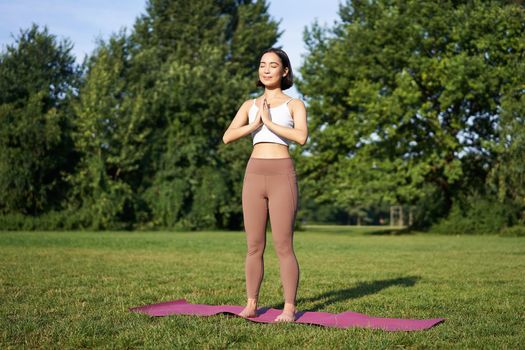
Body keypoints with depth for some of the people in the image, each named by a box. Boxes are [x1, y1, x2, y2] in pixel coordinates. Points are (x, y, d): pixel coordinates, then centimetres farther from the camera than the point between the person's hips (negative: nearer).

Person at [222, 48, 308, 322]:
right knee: (254, 246, 6)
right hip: (254, 175, 4)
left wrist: (270, 123, -12)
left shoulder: (295, 104, 5)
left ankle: (289, 308, 2)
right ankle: (251, 305, 14)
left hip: (282, 176, -3)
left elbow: (301, 137, -14)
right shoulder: (250, 105, 15)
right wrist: (255, 124, -9)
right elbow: (227, 137, 2)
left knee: (283, 246, -6)